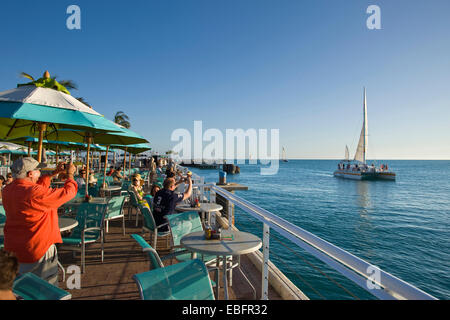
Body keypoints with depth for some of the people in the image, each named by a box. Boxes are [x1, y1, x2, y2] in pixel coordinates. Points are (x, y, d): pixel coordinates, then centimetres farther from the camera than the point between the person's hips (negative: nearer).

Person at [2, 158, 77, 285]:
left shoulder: (7, 190, -2)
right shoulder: (36, 193, -28)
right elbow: (68, 192, -20)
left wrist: (54, 173, 14)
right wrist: (70, 174, -4)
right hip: (38, 249, -8)